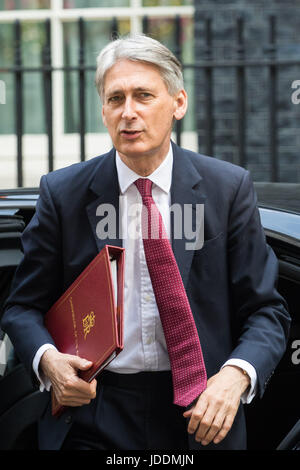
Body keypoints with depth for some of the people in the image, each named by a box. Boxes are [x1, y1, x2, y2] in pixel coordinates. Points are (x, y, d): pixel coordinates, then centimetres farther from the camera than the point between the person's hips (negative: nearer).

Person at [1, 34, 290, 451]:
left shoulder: (229, 188, -2)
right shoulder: (63, 193, -1)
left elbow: (265, 311, 0)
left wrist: (236, 374, -20)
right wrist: (47, 360, -16)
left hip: (199, 418, 0)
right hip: (93, 421, 0)